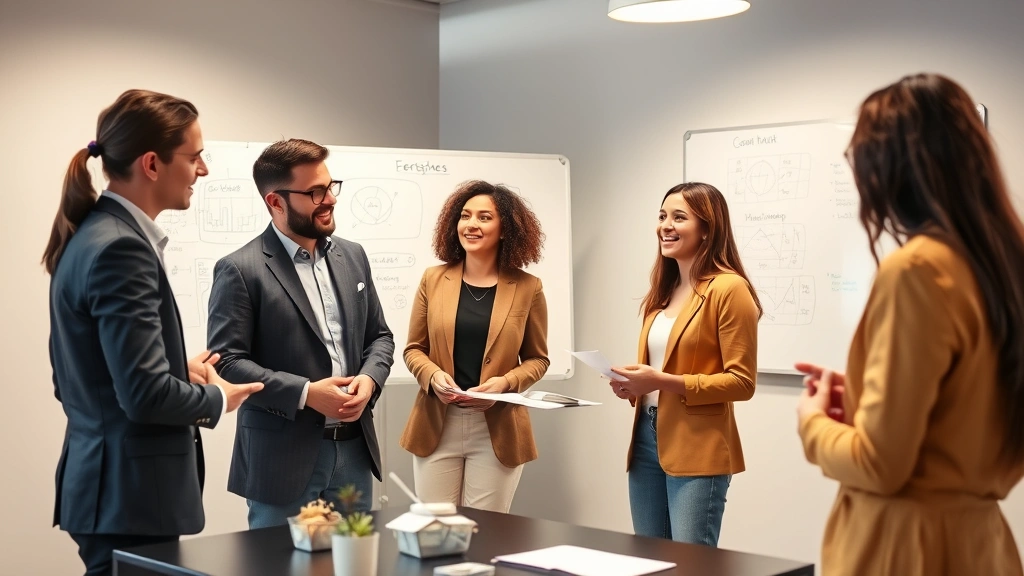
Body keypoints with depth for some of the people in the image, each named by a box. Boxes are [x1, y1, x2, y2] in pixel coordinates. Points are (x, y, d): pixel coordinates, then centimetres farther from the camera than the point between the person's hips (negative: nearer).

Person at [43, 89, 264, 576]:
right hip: (131, 492, -10)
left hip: (108, 483, 10)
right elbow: (146, 394, -23)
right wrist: (216, 399, -6)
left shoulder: (94, 233, 9)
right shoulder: (120, 248, -20)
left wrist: (181, 370, 12)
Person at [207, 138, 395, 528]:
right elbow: (227, 362, -13)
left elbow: (380, 336, 15)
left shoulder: (352, 256, 10)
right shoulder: (240, 270, -9)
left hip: (354, 450, 6)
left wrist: (369, 379, -5)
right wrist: (305, 393, -19)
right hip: (282, 458, -5)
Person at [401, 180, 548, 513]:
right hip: (437, 426, 1)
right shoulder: (433, 279, 4)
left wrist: (505, 383, -13)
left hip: (497, 431, -1)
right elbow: (413, 349, 9)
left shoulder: (527, 288, 0)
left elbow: (537, 359, 6)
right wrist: (433, 375, -12)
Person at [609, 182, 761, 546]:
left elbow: (741, 382, -14)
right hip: (646, 440, 8)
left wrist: (665, 382, -20)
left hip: (697, 450, -8)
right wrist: (634, 385, 3)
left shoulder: (729, 289, -11)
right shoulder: (663, 291, 13)